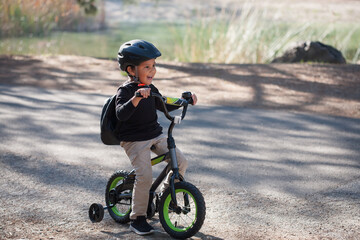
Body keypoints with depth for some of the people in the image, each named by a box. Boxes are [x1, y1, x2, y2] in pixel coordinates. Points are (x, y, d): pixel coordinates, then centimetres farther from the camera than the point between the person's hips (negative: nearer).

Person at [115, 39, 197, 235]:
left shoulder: (150, 89, 9)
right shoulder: (125, 90, -15)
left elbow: (164, 106, 24)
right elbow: (121, 114, -32)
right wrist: (136, 98, -47)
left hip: (155, 136, 7)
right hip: (134, 140, -7)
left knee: (181, 162, -2)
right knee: (145, 176, -19)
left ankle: (165, 194, 21)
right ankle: (137, 219, -4)